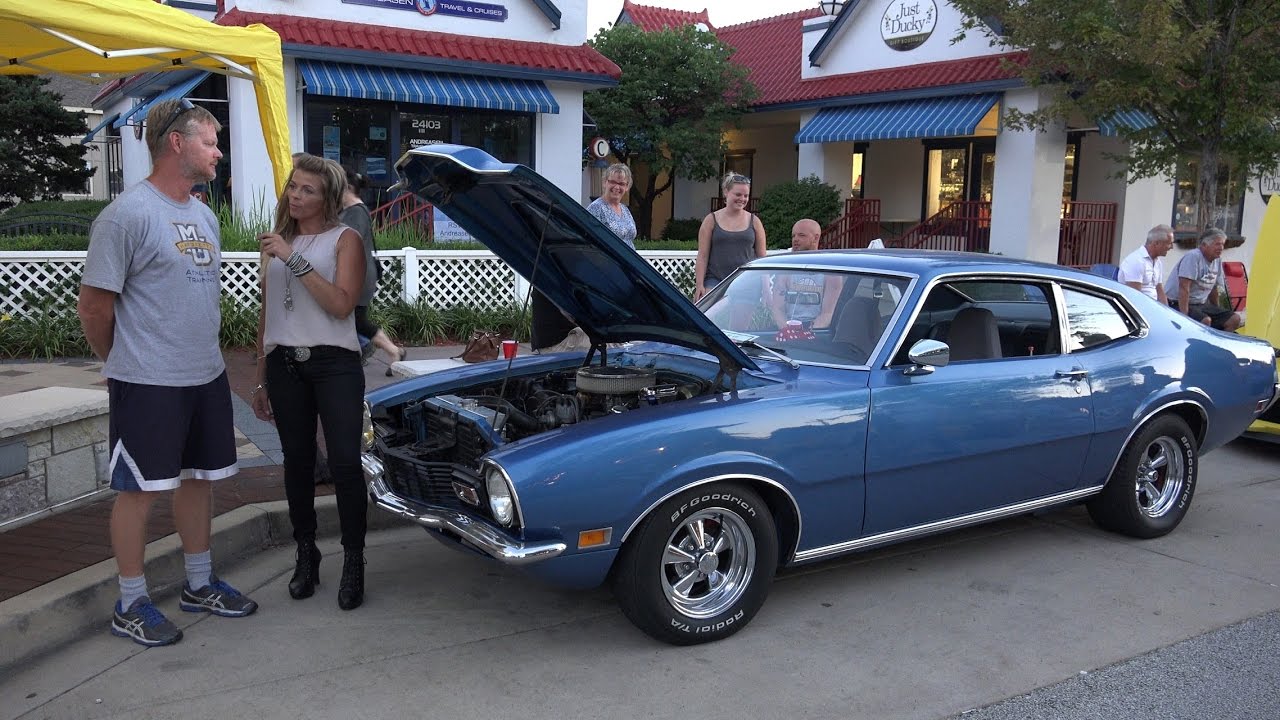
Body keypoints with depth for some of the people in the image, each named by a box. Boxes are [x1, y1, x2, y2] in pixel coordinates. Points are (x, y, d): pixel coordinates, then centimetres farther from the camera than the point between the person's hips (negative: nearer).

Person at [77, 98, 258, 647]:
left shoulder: (203, 216, 12)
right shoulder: (128, 214, -14)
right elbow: (94, 306, -12)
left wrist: (204, 355, 16)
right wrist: (124, 364, 1)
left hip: (206, 376, 8)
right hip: (147, 385, -8)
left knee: (199, 479, 16)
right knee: (138, 490, 3)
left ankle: (200, 585, 31)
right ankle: (131, 605, 16)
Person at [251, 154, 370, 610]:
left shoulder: (344, 239, 1)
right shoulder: (277, 242, 15)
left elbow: (342, 304, -14)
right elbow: (266, 314, 19)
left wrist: (295, 260, -17)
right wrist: (261, 379, 19)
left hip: (334, 363, -4)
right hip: (284, 365, 5)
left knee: (345, 463, -9)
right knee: (297, 462, 9)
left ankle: (354, 563, 2)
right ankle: (306, 555, 20)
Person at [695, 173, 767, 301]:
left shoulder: (754, 222, 9)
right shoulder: (711, 220, 5)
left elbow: (762, 256, 11)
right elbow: (702, 256, 1)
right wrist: (699, 285, -7)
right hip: (715, 280, -2)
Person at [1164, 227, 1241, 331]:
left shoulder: (1217, 260, 9)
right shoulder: (1193, 257, -17)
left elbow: (1214, 288, 20)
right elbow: (1184, 288, -24)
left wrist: (1217, 313, 24)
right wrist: (1184, 317, -29)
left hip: (1201, 304, 9)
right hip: (1178, 304, -9)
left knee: (1234, 320, -1)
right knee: (1206, 321, -33)